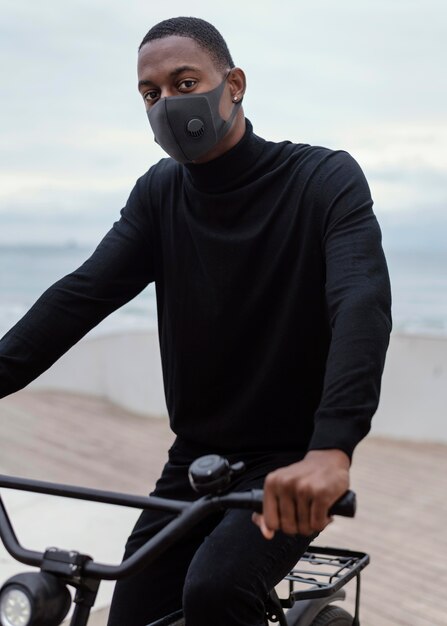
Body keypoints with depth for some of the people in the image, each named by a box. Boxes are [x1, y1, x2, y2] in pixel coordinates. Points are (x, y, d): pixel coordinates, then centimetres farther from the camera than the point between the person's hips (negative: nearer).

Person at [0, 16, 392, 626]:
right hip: (196, 461, 5)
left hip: (292, 466, -4)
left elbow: (363, 304, -28)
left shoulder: (325, 179, -12)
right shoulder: (159, 194, 3)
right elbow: (81, 295, -7)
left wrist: (331, 450, -44)